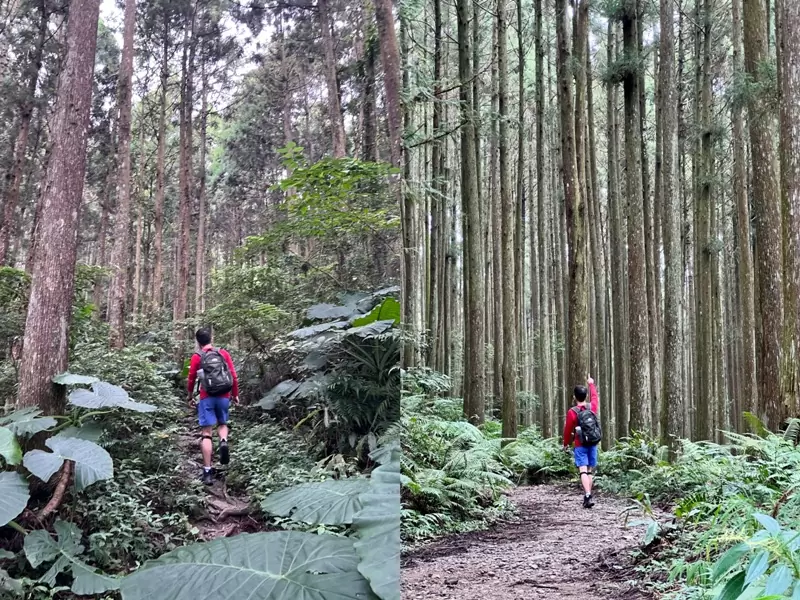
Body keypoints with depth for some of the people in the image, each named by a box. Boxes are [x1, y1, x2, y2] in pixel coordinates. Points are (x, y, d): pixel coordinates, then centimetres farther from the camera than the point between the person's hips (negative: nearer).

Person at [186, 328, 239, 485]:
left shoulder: (196, 357, -1)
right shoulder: (223, 353, 4)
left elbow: (191, 379, 6)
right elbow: (233, 376, 4)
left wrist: (190, 397, 22)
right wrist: (235, 395, 16)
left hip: (207, 397, -2)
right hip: (224, 396, 2)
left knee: (206, 433, -1)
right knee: (222, 424, 25)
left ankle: (207, 472, -5)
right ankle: (224, 442, -9)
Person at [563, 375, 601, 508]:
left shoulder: (572, 412, -11)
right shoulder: (592, 407, 0)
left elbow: (568, 429, -3)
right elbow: (595, 397, 23)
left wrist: (566, 444, 13)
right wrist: (591, 384, 39)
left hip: (580, 445, -4)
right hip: (593, 444, 4)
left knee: (583, 471, -10)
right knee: (590, 471, 12)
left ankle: (588, 496, -25)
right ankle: (587, 496, 15)